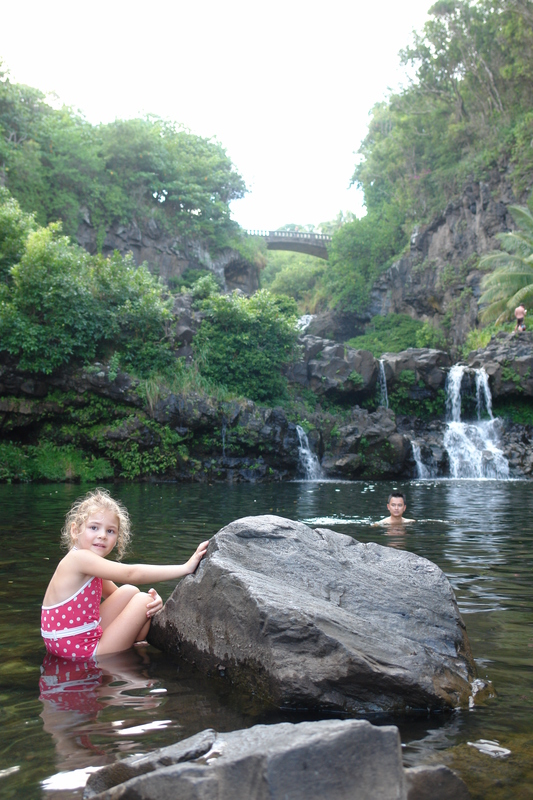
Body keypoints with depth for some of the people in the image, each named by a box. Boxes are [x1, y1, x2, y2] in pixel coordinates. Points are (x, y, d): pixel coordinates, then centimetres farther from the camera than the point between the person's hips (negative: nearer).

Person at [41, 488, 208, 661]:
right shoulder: (79, 557, -21)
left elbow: (116, 595, 14)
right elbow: (131, 574, -26)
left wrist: (152, 599, -10)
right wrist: (185, 568, -24)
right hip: (82, 651, -9)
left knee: (130, 592, 9)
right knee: (143, 601, -6)